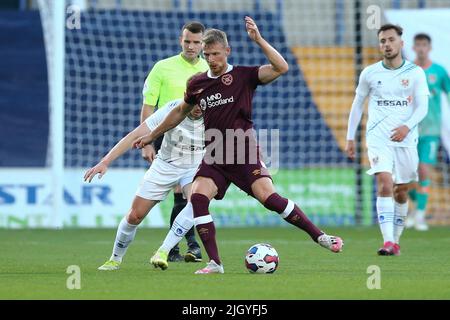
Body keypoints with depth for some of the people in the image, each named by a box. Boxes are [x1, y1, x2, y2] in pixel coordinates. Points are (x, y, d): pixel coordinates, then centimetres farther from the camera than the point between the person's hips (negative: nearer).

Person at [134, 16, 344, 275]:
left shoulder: (243, 75, -2)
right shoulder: (197, 84, 10)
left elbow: (281, 68, -15)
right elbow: (180, 112, 28)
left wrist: (259, 40, -20)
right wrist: (152, 136, 34)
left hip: (244, 154, -4)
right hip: (215, 156, 4)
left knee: (268, 196, -20)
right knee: (198, 197, -17)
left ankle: (319, 236, -8)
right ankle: (215, 263, -12)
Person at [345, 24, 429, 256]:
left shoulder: (415, 73, 1)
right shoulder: (369, 73, 4)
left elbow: (422, 107, -5)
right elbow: (357, 104, 14)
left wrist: (407, 127, -23)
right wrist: (350, 137, 11)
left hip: (406, 139, 1)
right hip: (378, 137, -1)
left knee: (401, 191, 9)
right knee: (385, 183, -20)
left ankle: (395, 240, 27)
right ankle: (388, 242, -28)